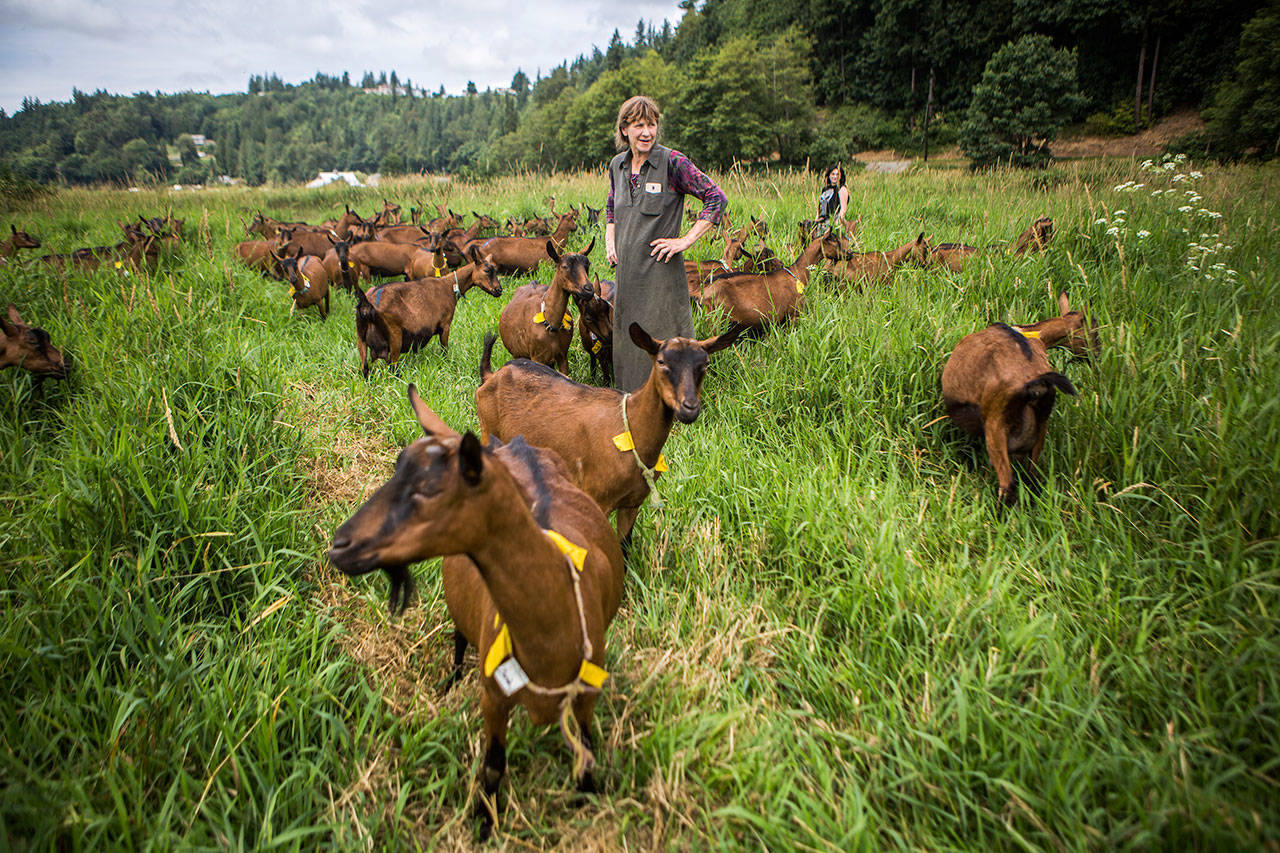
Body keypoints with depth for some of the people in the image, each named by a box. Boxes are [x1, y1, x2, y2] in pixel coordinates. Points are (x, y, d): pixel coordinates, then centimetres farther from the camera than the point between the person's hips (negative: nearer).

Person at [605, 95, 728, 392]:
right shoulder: (617, 165, 9)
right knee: (626, 342, 12)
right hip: (626, 271, 6)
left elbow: (717, 199, -10)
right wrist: (610, 238, 11)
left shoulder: (673, 162, -9)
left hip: (662, 272, -6)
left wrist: (686, 240, -13)